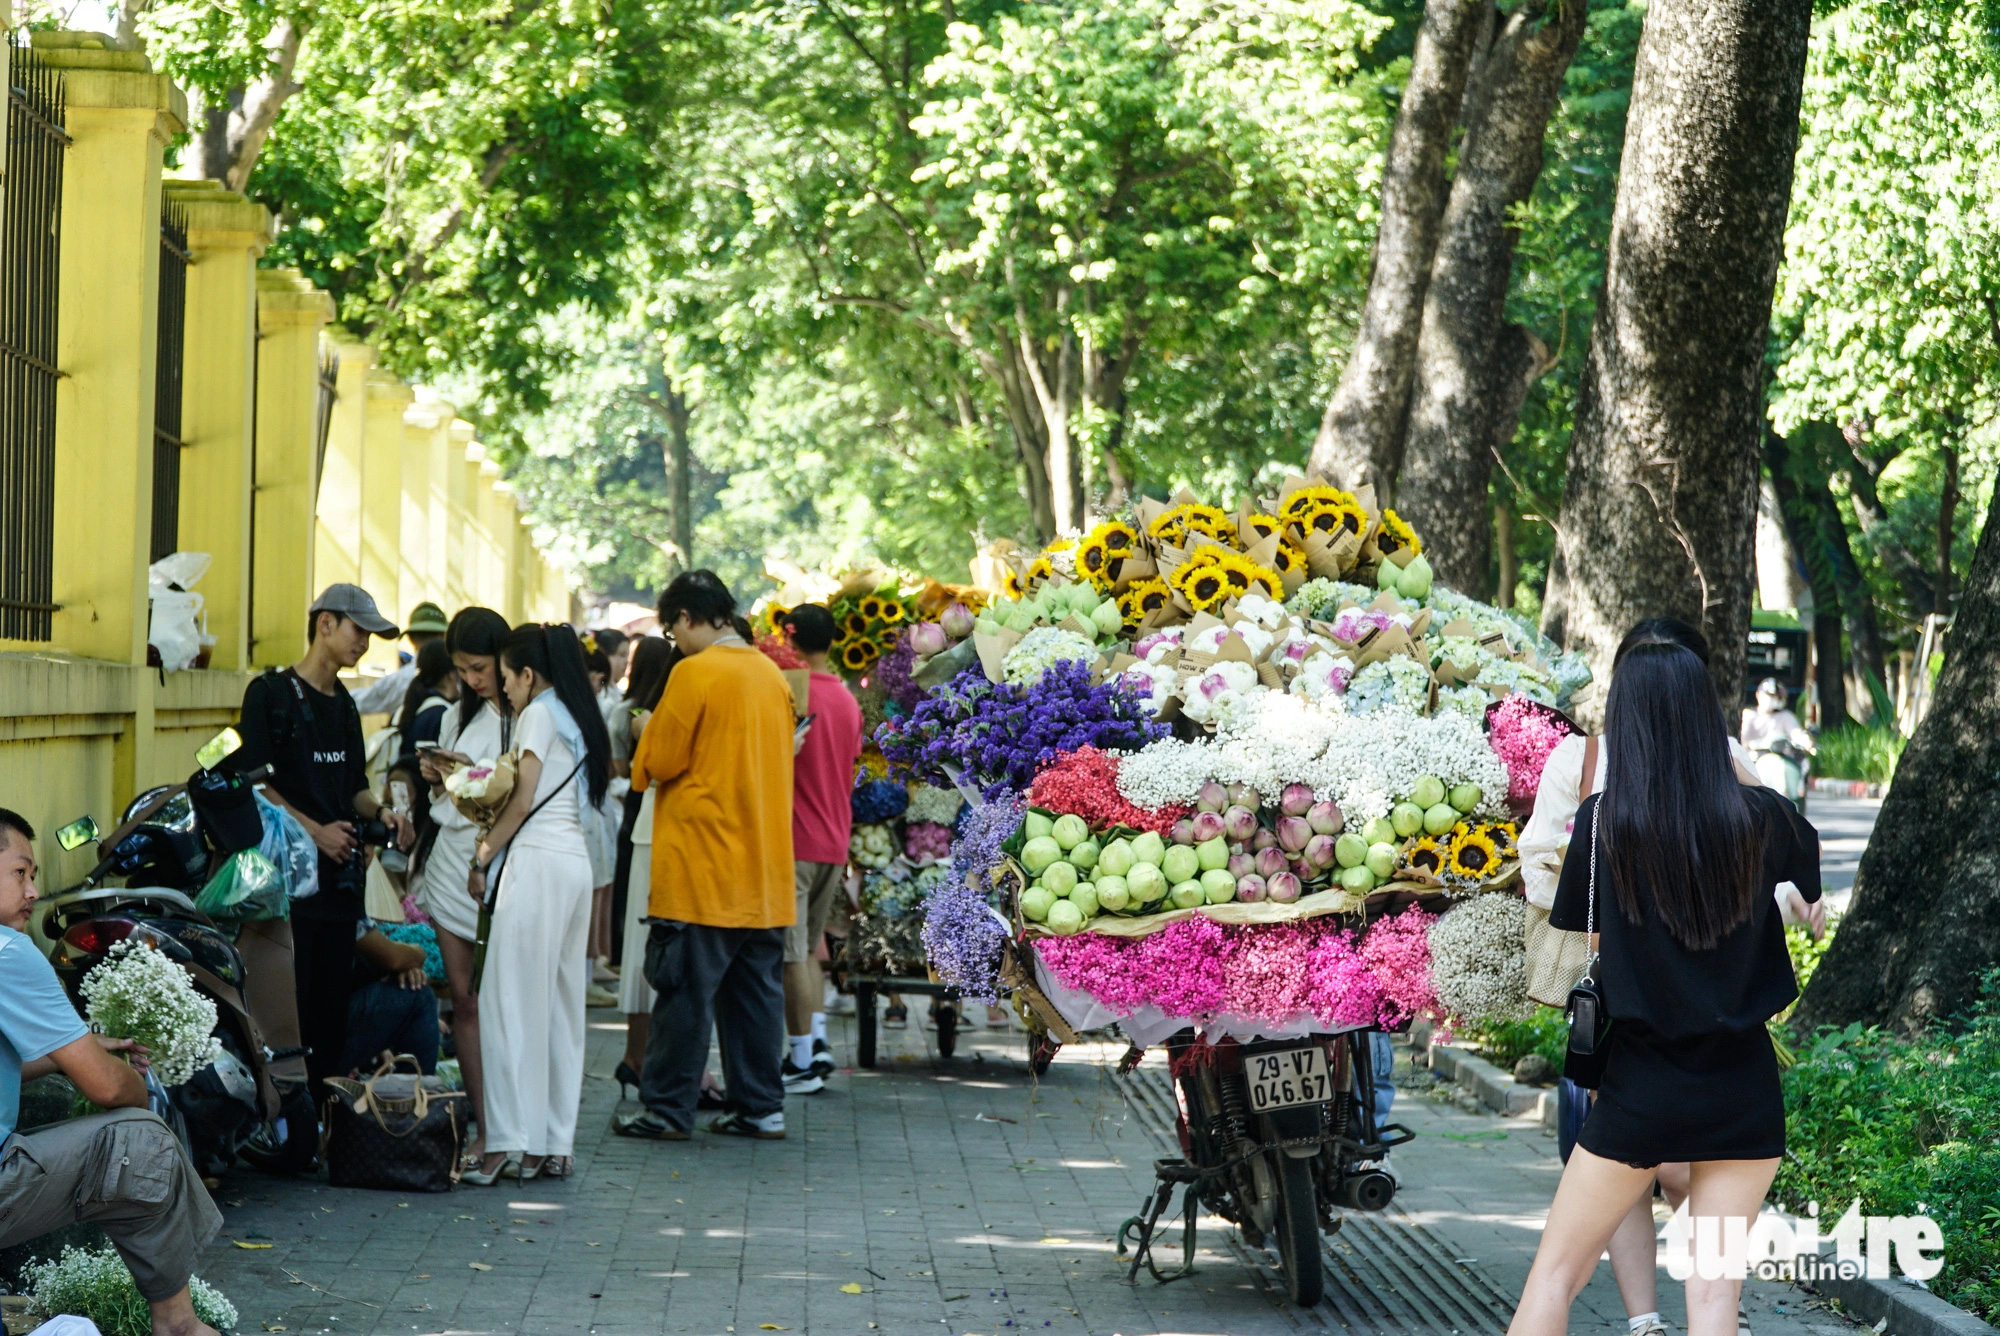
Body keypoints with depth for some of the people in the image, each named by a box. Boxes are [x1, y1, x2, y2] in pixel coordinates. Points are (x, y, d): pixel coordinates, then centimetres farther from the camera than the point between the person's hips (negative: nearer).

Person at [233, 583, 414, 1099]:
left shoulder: (345, 706, 19)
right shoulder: (271, 692, -5)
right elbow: (253, 781, -11)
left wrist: (381, 812, 3)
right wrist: (315, 830, -15)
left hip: (340, 877, 8)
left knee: (333, 1007, 7)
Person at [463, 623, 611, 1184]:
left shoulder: (538, 713, -5)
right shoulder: (577, 717, 18)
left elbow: (522, 802, -9)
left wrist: (484, 855, 1)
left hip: (538, 861, -9)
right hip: (576, 860, 9)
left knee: (515, 999, -9)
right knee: (561, 1003, 8)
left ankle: (512, 1142, -14)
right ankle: (554, 1145, 8)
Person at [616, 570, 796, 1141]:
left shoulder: (694, 672, -12)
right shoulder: (772, 675, 10)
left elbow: (660, 761, -10)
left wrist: (652, 730, 10)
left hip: (703, 867, -7)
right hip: (764, 869, 7)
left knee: (686, 991, -2)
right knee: (756, 989, 10)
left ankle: (667, 1109, 1)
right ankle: (761, 1107, 12)